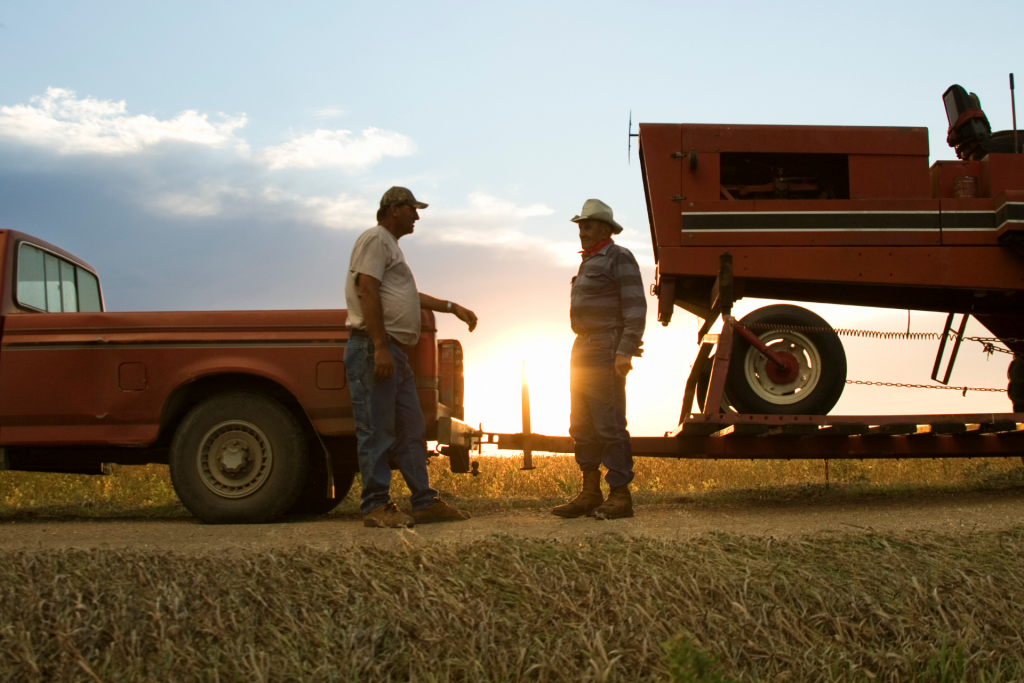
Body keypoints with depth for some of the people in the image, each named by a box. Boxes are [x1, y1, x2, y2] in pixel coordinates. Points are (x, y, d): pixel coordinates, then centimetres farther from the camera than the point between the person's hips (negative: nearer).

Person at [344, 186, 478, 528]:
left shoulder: (390, 245, 25)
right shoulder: (376, 239, -6)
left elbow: (410, 295, 34)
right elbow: (367, 292, -17)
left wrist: (453, 307, 32)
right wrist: (380, 347, -24)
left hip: (395, 353, 11)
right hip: (374, 349, -11)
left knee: (411, 430, 11)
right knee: (377, 431, -7)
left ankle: (425, 502, 17)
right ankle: (376, 506, -2)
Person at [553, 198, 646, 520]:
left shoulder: (619, 258, -7)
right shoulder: (589, 262, 20)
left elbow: (635, 307, -14)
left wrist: (625, 351, -22)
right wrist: (582, 349, 19)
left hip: (607, 354, -10)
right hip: (583, 350, 10)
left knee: (609, 426, -10)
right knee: (582, 427, 10)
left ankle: (620, 496, -6)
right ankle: (590, 494, 15)